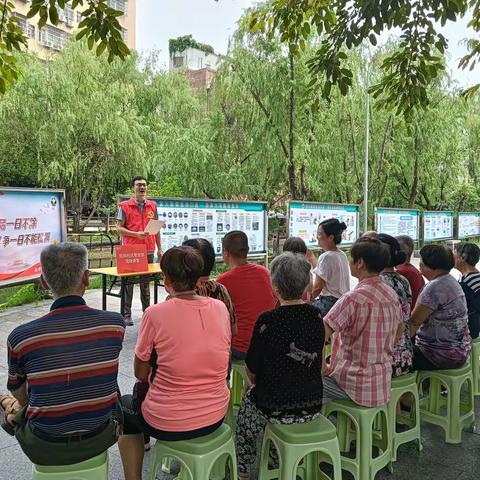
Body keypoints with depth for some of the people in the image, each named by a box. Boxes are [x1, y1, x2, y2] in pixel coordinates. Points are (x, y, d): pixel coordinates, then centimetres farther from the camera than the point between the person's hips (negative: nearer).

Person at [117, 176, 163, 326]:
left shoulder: (153, 206, 10)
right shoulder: (124, 206, -1)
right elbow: (119, 228, -4)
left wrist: (159, 249, 10)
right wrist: (136, 234, -17)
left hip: (148, 250, 3)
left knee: (146, 282, 12)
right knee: (128, 282, 2)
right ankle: (126, 314, 10)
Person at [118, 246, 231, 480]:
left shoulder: (155, 314, -19)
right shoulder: (220, 308, -6)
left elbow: (140, 374, -7)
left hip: (168, 425, -4)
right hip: (216, 417, 5)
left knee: (125, 406, 26)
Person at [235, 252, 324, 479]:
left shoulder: (267, 321, -21)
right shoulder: (316, 317, -7)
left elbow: (252, 372, -10)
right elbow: (318, 365, 8)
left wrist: (259, 383, 12)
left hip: (275, 409, -4)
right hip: (312, 406, 4)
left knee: (248, 401, 27)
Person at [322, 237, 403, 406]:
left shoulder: (354, 298, -23)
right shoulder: (391, 294, 2)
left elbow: (321, 334, -27)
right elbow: (400, 329, 19)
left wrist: (322, 366, -14)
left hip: (357, 386, -8)